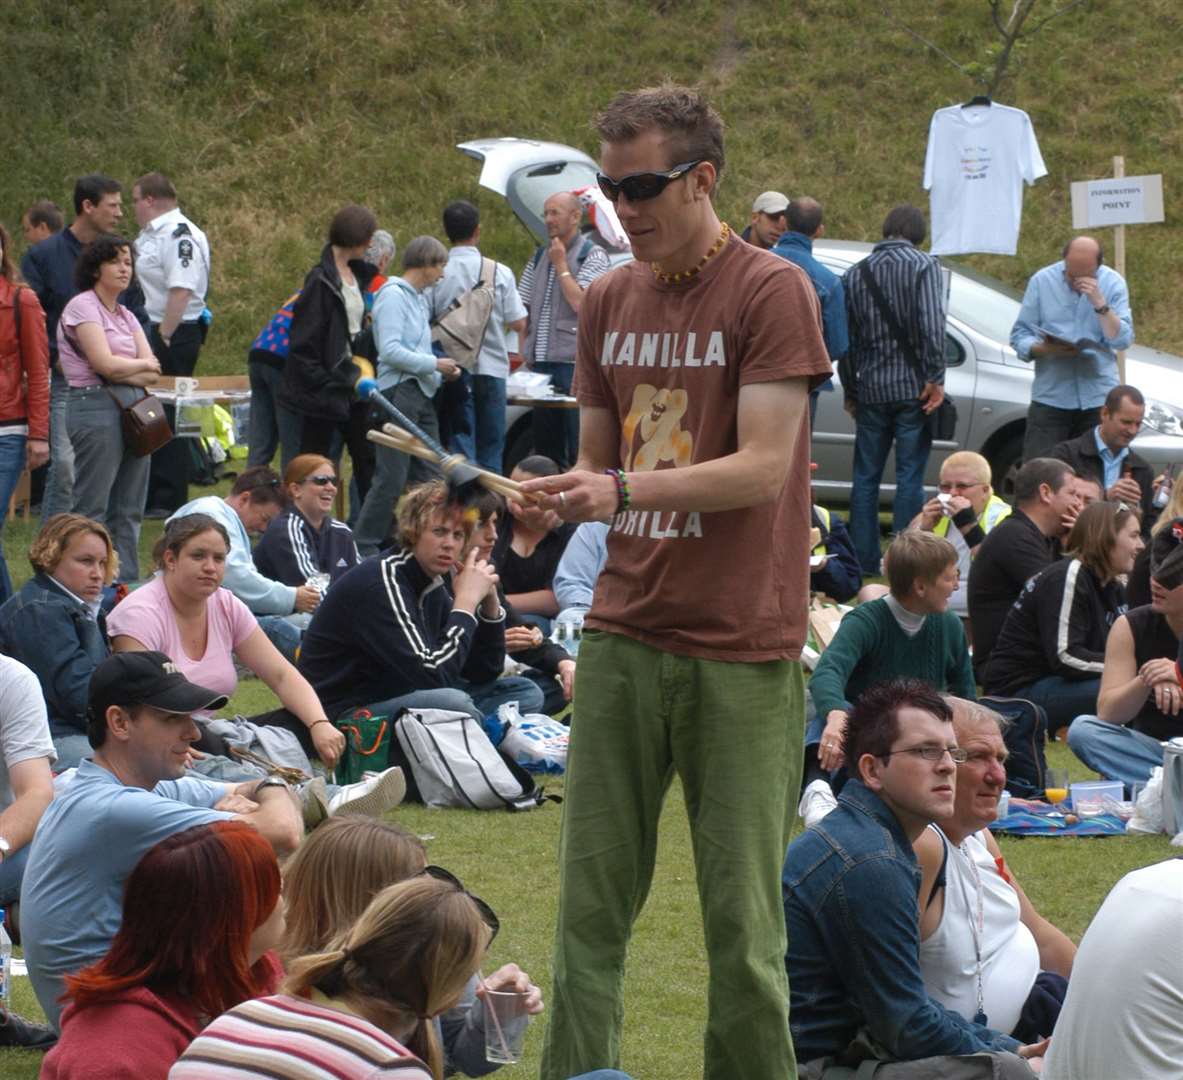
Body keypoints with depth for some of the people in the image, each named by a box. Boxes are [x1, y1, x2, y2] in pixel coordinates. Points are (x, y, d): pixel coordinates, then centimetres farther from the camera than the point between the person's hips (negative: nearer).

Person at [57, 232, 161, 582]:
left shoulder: (126, 316, 19)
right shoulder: (82, 307, -3)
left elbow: (154, 372, 9)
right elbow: (105, 363, -14)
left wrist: (122, 369, -8)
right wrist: (141, 364, 3)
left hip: (134, 409, 8)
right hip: (96, 408, -8)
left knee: (129, 511, 7)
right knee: (92, 511, -8)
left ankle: (127, 585, 10)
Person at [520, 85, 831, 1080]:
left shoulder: (773, 293, -5)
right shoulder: (609, 302, 13)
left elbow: (764, 468, -13)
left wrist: (623, 492, -22)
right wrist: (552, 494, -4)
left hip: (741, 652, -5)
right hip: (623, 637, 5)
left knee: (741, 922, -1)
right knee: (590, 907, 2)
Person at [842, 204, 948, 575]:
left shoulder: (855, 274, 9)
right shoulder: (923, 265, -6)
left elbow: (844, 338, 13)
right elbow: (932, 324, -17)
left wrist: (850, 390, 20)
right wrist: (935, 378, -13)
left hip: (870, 390, 4)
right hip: (913, 387, -4)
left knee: (865, 477, 11)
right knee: (910, 478, -1)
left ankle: (864, 561, 10)